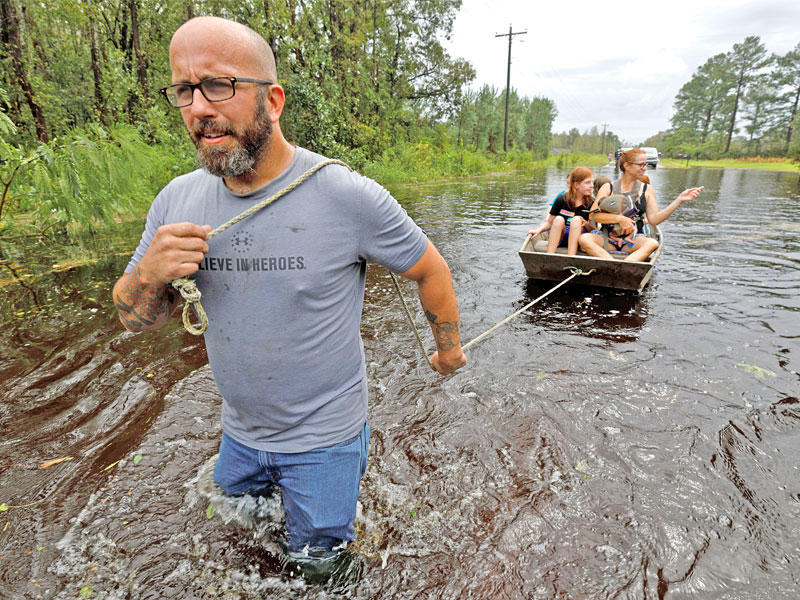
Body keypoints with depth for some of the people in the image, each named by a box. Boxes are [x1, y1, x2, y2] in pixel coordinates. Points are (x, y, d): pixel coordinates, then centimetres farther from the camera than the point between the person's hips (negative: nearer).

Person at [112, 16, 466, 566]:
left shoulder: (348, 197, -23)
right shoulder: (177, 201, -8)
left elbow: (430, 269, -9)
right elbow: (136, 319, 2)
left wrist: (449, 348, 5)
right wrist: (149, 274, -22)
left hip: (324, 436, -5)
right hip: (239, 433, 5)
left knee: (316, 561, 18)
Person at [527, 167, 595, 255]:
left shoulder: (591, 203, -1)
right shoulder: (562, 199, -4)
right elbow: (549, 222, 0)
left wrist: (586, 224, -18)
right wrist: (539, 230, -19)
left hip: (576, 239, 1)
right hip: (558, 237, 0)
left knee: (576, 220, -27)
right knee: (559, 219, -28)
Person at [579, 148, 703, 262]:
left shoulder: (647, 190, 13)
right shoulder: (608, 188, 8)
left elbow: (654, 219, 3)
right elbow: (593, 215, -6)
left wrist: (679, 200, -3)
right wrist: (619, 219, -18)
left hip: (633, 240, 1)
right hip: (608, 237, -1)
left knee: (652, 243, -32)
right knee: (584, 239, -32)